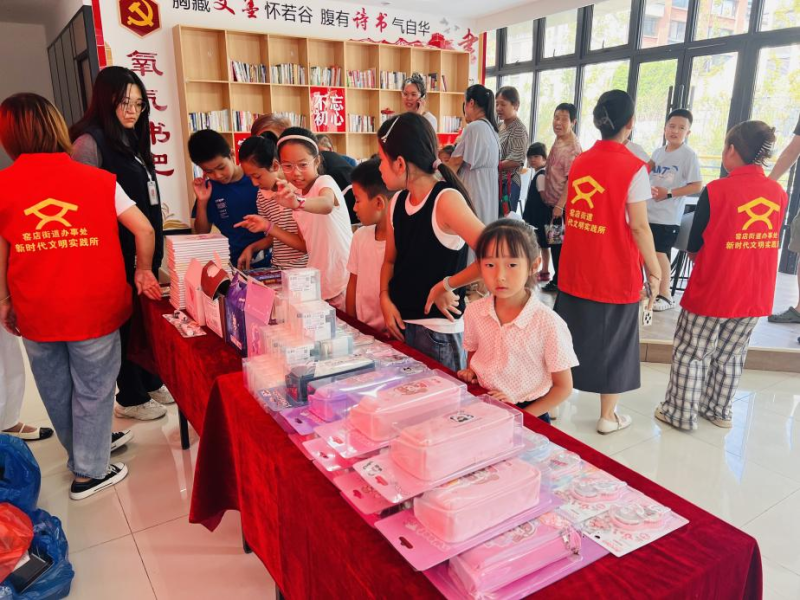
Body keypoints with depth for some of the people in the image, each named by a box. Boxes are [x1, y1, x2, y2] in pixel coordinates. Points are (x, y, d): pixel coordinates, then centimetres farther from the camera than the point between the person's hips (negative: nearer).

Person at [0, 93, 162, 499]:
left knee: (56, 390, 23)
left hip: (35, 313, 2)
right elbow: (144, 229, -7)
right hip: (94, 309, -2)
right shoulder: (98, 179, -6)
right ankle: (89, 472, 25)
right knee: (93, 389, 13)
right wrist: (143, 270, 8)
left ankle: (86, 447, 44)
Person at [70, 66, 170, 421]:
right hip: (119, 253, -8)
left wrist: (156, 245, 18)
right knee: (125, 322, 4)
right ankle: (131, 398, 19)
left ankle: (151, 382, 31)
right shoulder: (90, 142, -13)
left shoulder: (131, 140, 12)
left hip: (145, 248, 8)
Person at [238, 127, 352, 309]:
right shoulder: (295, 193, 11)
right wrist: (269, 227, 3)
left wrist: (297, 202, -56)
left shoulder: (325, 181, -11)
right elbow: (305, 243, 10)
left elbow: (327, 205, -38)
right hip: (316, 281, 7)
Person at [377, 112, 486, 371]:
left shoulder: (446, 200, -17)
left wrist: (446, 286, -17)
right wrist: (385, 298, -2)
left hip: (439, 330, -7)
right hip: (400, 323, 7)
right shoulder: (396, 203, 4)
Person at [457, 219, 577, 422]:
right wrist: (469, 372, -2)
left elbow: (563, 387, -5)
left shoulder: (548, 324, -15)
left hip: (529, 414, -3)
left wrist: (522, 416, -10)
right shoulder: (474, 312, -4)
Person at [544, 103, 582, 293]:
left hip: (562, 205, -9)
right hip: (553, 202, 9)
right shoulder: (558, 141, 10)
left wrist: (560, 205, -23)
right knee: (554, 242, 15)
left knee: (560, 243, 1)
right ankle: (557, 280, 27)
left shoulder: (573, 147, -18)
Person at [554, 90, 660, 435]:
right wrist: (654, 270, -4)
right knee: (612, 343, 10)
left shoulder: (579, 162, 3)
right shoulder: (633, 168, -13)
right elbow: (638, 227, -14)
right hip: (615, 275, -5)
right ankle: (608, 418, 23)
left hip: (575, 269, 5)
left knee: (569, 336, 18)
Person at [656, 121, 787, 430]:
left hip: (711, 292, -5)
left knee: (690, 354, 9)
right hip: (754, 294, 5)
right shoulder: (779, 193, 0)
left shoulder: (716, 190, -15)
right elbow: (770, 242, 11)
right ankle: (719, 410, 32)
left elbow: (694, 247, -7)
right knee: (731, 356, 19)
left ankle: (681, 413, 16)